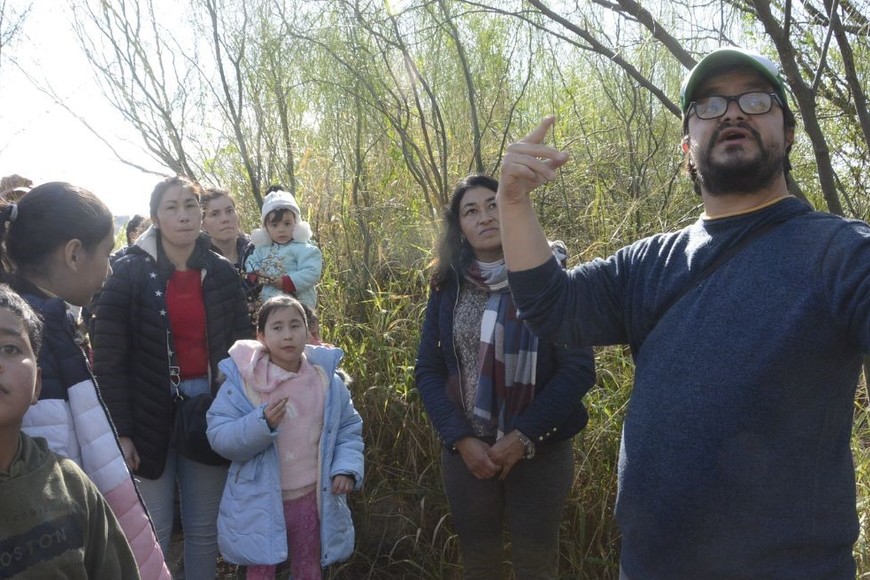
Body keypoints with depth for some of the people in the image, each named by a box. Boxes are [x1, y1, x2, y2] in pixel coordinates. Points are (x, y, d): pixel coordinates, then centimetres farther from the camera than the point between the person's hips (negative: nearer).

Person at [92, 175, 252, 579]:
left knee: (205, 527, 12)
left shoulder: (222, 273, 3)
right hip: (149, 417, -3)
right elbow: (109, 360, -8)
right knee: (152, 531, 5)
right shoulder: (129, 273, -7)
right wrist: (120, 431, -13)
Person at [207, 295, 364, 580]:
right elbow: (219, 436, -14)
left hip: (312, 497, 2)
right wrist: (261, 424, -29)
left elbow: (348, 430, 5)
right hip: (260, 501, -2)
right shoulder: (243, 378, -11)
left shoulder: (326, 378, -3)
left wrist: (346, 467, -11)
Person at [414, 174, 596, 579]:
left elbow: (578, 368, -11)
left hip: (540, 450, -2)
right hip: (467, 450, 3)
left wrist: (523, 437, -16)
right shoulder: (448, 287, 4)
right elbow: (427, 370, 2)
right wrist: (460, 439, -10)